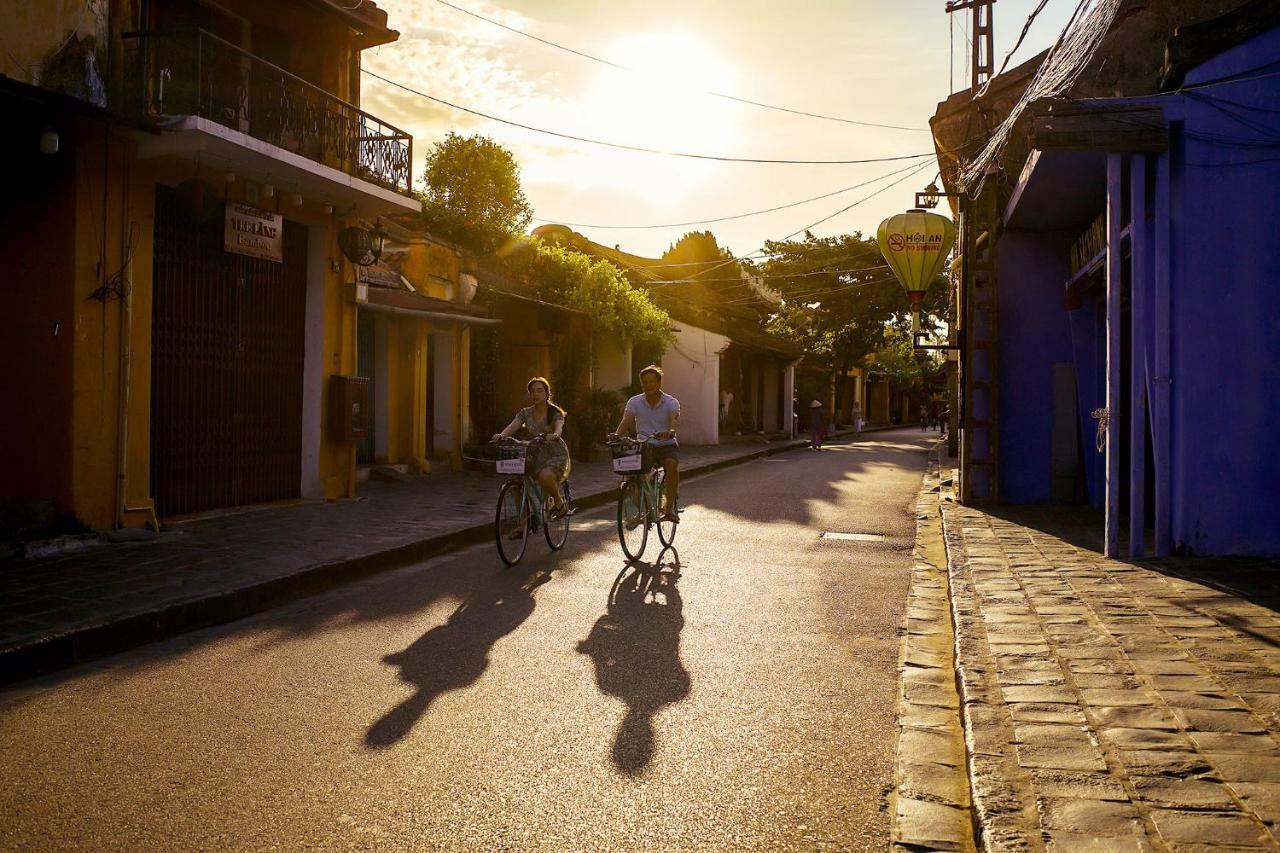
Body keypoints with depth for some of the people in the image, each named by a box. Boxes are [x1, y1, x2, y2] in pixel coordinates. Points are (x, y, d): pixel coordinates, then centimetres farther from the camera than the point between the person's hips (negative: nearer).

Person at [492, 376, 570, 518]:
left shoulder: (555, 413, -6)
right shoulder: (525, 413, 3)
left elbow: (559, 427, -27)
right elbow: (512, 426, -14)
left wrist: (555, 435, -52)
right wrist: (501, 435, -36)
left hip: (556, 455, -4)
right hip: (536, 457, 4)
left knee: (545, 475, -36)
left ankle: (559, 501, -7)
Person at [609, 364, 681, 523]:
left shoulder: (671, 402, -4)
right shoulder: (634, 402, 1)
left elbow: (674, 420, -24)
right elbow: (626, 420, -13)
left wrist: (670, 432, -48)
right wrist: (617, 434, -35)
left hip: (666, 445, -2)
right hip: (644, 446, 2)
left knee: (671, 464, -34)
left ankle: (670, 508, -27)